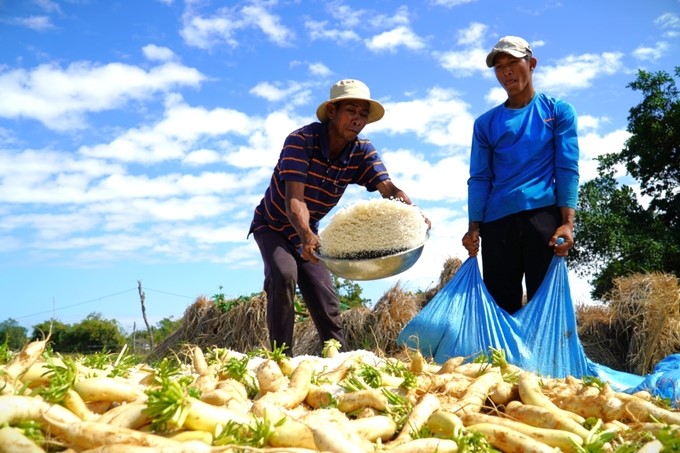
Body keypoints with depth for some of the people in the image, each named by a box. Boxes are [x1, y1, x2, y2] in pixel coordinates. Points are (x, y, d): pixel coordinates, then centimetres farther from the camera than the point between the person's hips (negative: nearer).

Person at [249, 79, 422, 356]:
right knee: (283, 276, -29)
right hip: (273, 225, -4)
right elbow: (294, 199, -39)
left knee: (327, 303, 1)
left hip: (308, 231, 5)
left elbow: (388, 189, -27)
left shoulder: (362, 151, -14)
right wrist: (306, 236, -58)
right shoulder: (301, 140, -29)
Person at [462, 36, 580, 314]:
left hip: (543, 216, -2)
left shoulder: (558, 111, 10)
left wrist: (567, 222, -10)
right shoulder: (485, 123, 15)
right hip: (497, 222, 2)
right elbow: (479, 178, 9)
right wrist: (474, 227, -4)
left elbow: (567, 168, 1)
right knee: (500, 306, 3)